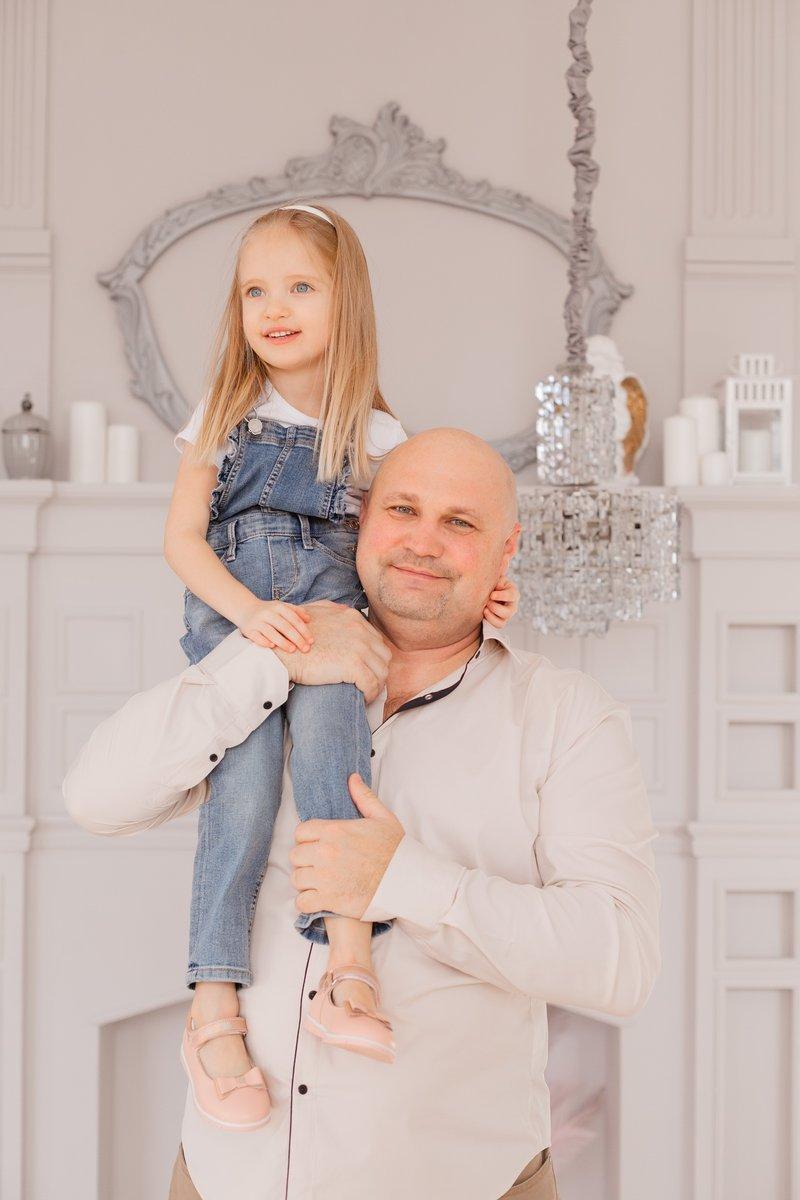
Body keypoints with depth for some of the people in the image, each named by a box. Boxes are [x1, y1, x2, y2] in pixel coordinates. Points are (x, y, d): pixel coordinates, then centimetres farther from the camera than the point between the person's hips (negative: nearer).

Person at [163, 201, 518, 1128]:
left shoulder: (374, 432, 14)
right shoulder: (225, 414, 13)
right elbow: (181, 536, 6)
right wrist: (247, 609, -12)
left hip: (327, 599, 0)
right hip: (224, 604, 0)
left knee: (323, 707, -33)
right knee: (246, 756, -26)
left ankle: (348, 951, -40)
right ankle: (214, 1006, -29)